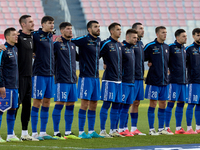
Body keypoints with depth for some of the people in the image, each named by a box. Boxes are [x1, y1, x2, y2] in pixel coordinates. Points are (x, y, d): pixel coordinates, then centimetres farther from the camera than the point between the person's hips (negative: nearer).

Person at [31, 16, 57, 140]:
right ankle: (34, 133, 0)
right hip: (39, 74, -7)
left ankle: (43, 132, 14)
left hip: (50, 74, 7)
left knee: (46, 103, 9)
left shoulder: (50, 37, 14)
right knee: (37, 102, -4)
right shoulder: (36, 36, -9)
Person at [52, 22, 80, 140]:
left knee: (71, 105, 8)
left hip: (72, 80, 7)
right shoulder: (57, 44, -6)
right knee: (60, 104, -7)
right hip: (62, 80, -7)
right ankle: (56, 132, -3)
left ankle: (68, 132, 13)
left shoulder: (72, 45, 16)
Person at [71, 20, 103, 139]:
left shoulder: (98, 40, 13)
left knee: (93, 104, 9)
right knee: (85, 104, -7)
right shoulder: (84, 40, -10)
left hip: (96, 77, 7)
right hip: (86, 77, -7)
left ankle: (91, 131, 16)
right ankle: (81, 132, -4)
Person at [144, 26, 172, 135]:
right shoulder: (150, 46, -6)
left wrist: (166, 70, 13)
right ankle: (151, 129, 0)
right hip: (153, 80, -6)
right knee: (153, 103, -4)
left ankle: (161, 129, 14)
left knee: (163, 104, 7)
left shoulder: (167, 47, 12)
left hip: (164, 81, 6)